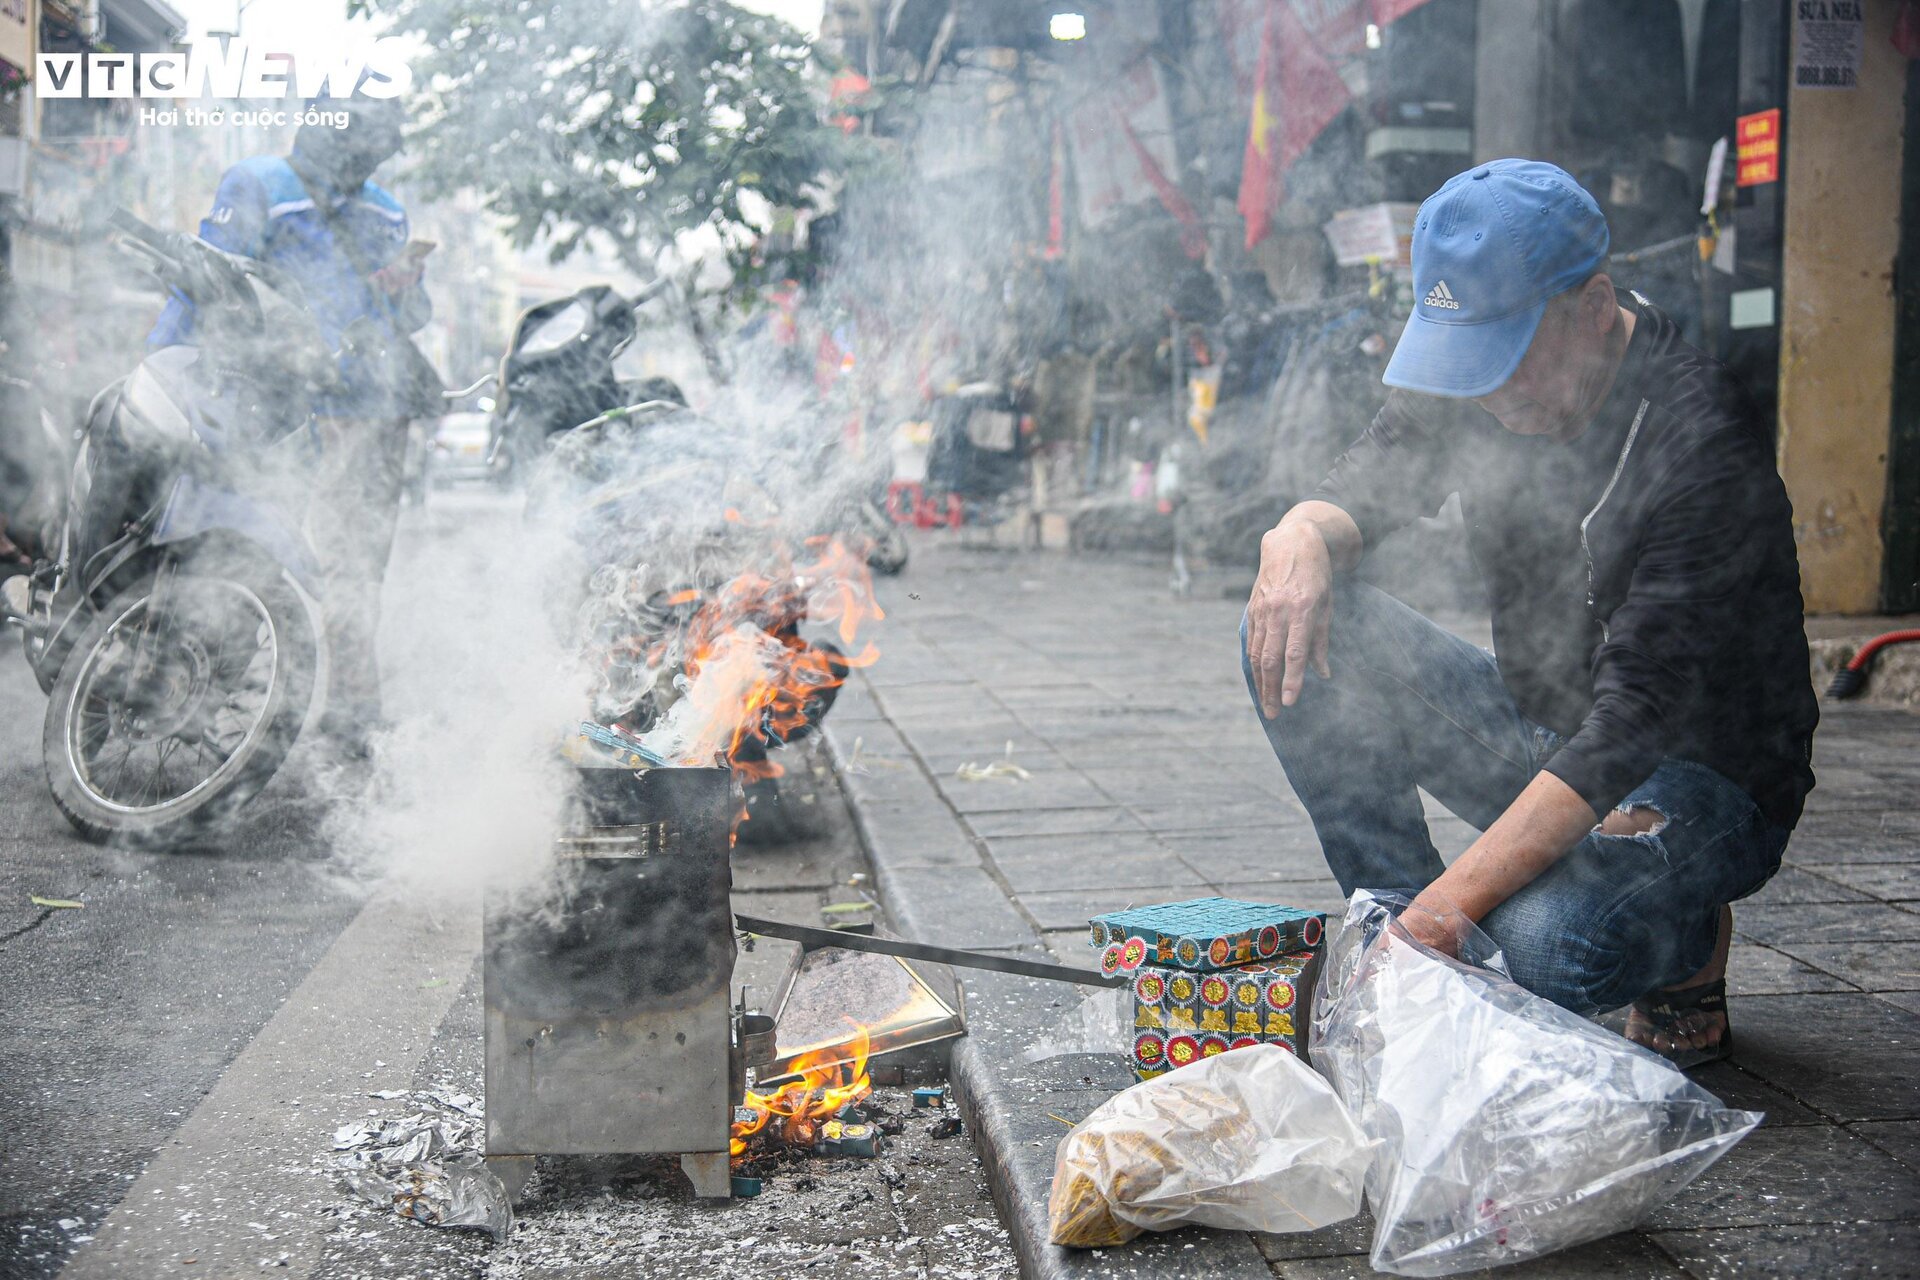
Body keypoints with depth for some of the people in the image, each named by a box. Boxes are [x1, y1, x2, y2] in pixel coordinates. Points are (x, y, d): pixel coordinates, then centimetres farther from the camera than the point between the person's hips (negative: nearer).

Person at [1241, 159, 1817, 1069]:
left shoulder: (1702, 442, -27)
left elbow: (1636, 722, -33)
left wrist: (1449, 902, -41)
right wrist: (1302, 536, -27)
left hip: (1701, 784, -6)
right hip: (1539, 737, 6)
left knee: (1539, 950, -35)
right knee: (1293, 636, -13)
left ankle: (1690, 940, 2)